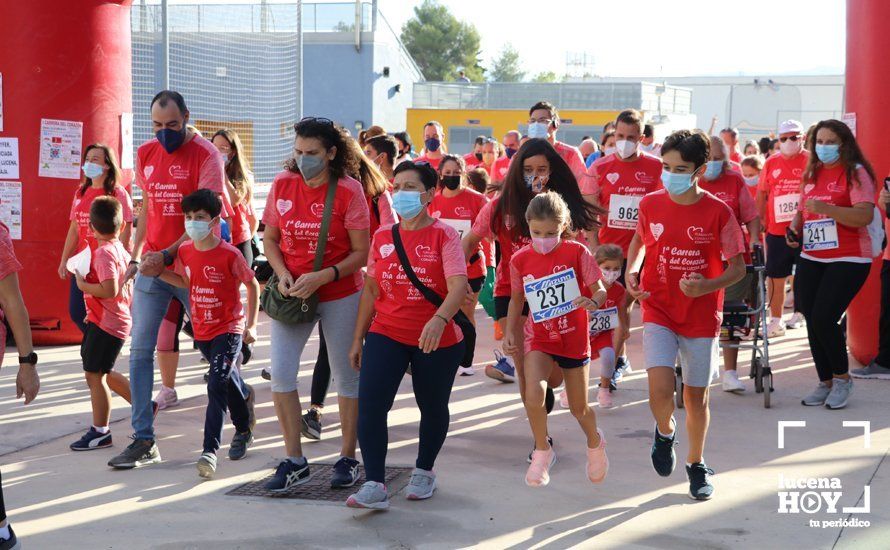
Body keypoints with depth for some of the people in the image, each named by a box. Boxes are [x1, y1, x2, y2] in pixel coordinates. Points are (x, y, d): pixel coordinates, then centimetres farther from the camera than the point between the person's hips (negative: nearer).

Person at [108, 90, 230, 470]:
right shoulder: (145, 154, 10)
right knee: (140, 350, -1)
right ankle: (144, 441, 2)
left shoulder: (206, 156, -9)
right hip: (151, 265, 5)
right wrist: (135, 256, 14)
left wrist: (166, 255, -22)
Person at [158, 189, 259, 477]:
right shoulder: (184, 252, -1)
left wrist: (251, 324, -8)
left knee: (217, 386, -17)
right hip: (201, 331, 6)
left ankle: (210, 450, -18)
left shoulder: (229, 254, -16)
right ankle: (244, 427, 45)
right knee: (228, 380, 21)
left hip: (229, 329, -6)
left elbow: (253, 285, -6)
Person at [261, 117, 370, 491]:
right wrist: (282, 275, -11)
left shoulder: (348, 191, -12)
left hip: (340, 295, -3)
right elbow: (270, 238, 7)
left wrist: (321, 278, -22)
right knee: (281, 373, -6)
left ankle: (348, 458, 22)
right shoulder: (283, 184, -2)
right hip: (292, 293, 3)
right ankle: (294, 462, 6)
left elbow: (361, 253, -11)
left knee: (346, 376, 7)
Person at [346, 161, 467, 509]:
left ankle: (424, 471, 36)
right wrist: (358, 338, 10)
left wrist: (439, 319, -39)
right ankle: (374, 485, -10)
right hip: (386, 335, 3)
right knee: (369, 405, -13)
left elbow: (458, 286, -21)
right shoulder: (382, 237, 6)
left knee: (433, 407, 13)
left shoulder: (444, 236, -8)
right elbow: (371, 289, 12)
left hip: (437, 340, -3)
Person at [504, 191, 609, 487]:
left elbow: (600, 290, -10)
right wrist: (510, 332, -2)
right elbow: (517, 299, 9)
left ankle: (595, 442, 45)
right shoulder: (520, 259, -5)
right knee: (534, 392, -26)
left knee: (579, 409, 9)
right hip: (540, 338, 1)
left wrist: (593, 302, -33)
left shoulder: (577, 252, -12)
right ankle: (542, 451, -1)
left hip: (574, 338, -1)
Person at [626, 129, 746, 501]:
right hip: (658, 311, 1)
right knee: (660, 388, -18)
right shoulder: (650, 205, -2)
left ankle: (696, 464, 33)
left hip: (701, 315, 0)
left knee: (696, 394, 9)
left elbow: (737, 268, -4)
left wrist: (708, 286, -22)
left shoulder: (718, 212, -10)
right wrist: (631, 272, 1)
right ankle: (665, 431, 17)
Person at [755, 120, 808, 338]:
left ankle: (800, 314, 20)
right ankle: (776, 322, 16)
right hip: (777, 231, 3)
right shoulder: (771, 163, 7)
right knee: (775, 277, 7)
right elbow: (762, 195, 13)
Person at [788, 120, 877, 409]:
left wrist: (826, 208, -29)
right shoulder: (812, 174, 14)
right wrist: (795, 228, 4)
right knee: (812, 321, 4)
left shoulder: (855, 172, -7)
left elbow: (865, 216, -19)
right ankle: (825, 383, 17)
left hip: (848, 260, -7)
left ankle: (842, 378, 6)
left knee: (823, 318, -14)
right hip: (811, 259, 7)